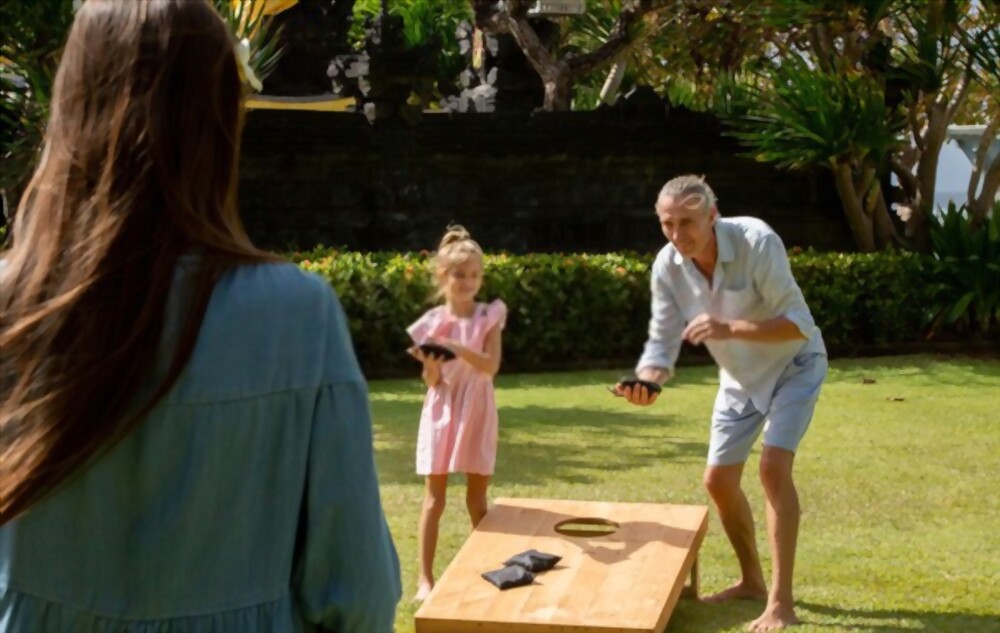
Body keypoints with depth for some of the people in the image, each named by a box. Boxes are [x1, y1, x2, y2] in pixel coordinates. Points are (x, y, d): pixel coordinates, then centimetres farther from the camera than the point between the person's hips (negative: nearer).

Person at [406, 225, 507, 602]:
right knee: (434, 499, 1)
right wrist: (431, 363, -25)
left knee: (478, 500, 8)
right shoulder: (432, 322, -3)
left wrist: (460, 350, -30)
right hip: (442, 413, 0)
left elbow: (491, 366, -15)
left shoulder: (489, 317, -2)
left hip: (476, 415, 0)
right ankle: (425, 578, 3)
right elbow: (432, 381, -4)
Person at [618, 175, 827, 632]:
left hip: (793, 365, -6)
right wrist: (647, 381, -36)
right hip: (740, 377, 6)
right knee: (719, 480, 8)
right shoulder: (667, 266, -18)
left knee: (773, 467, -22)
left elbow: (798, 322, -34)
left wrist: (730, 329, -46)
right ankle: (752, 581, 31)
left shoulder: (757, 241, -33)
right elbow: (663, 341, -14)